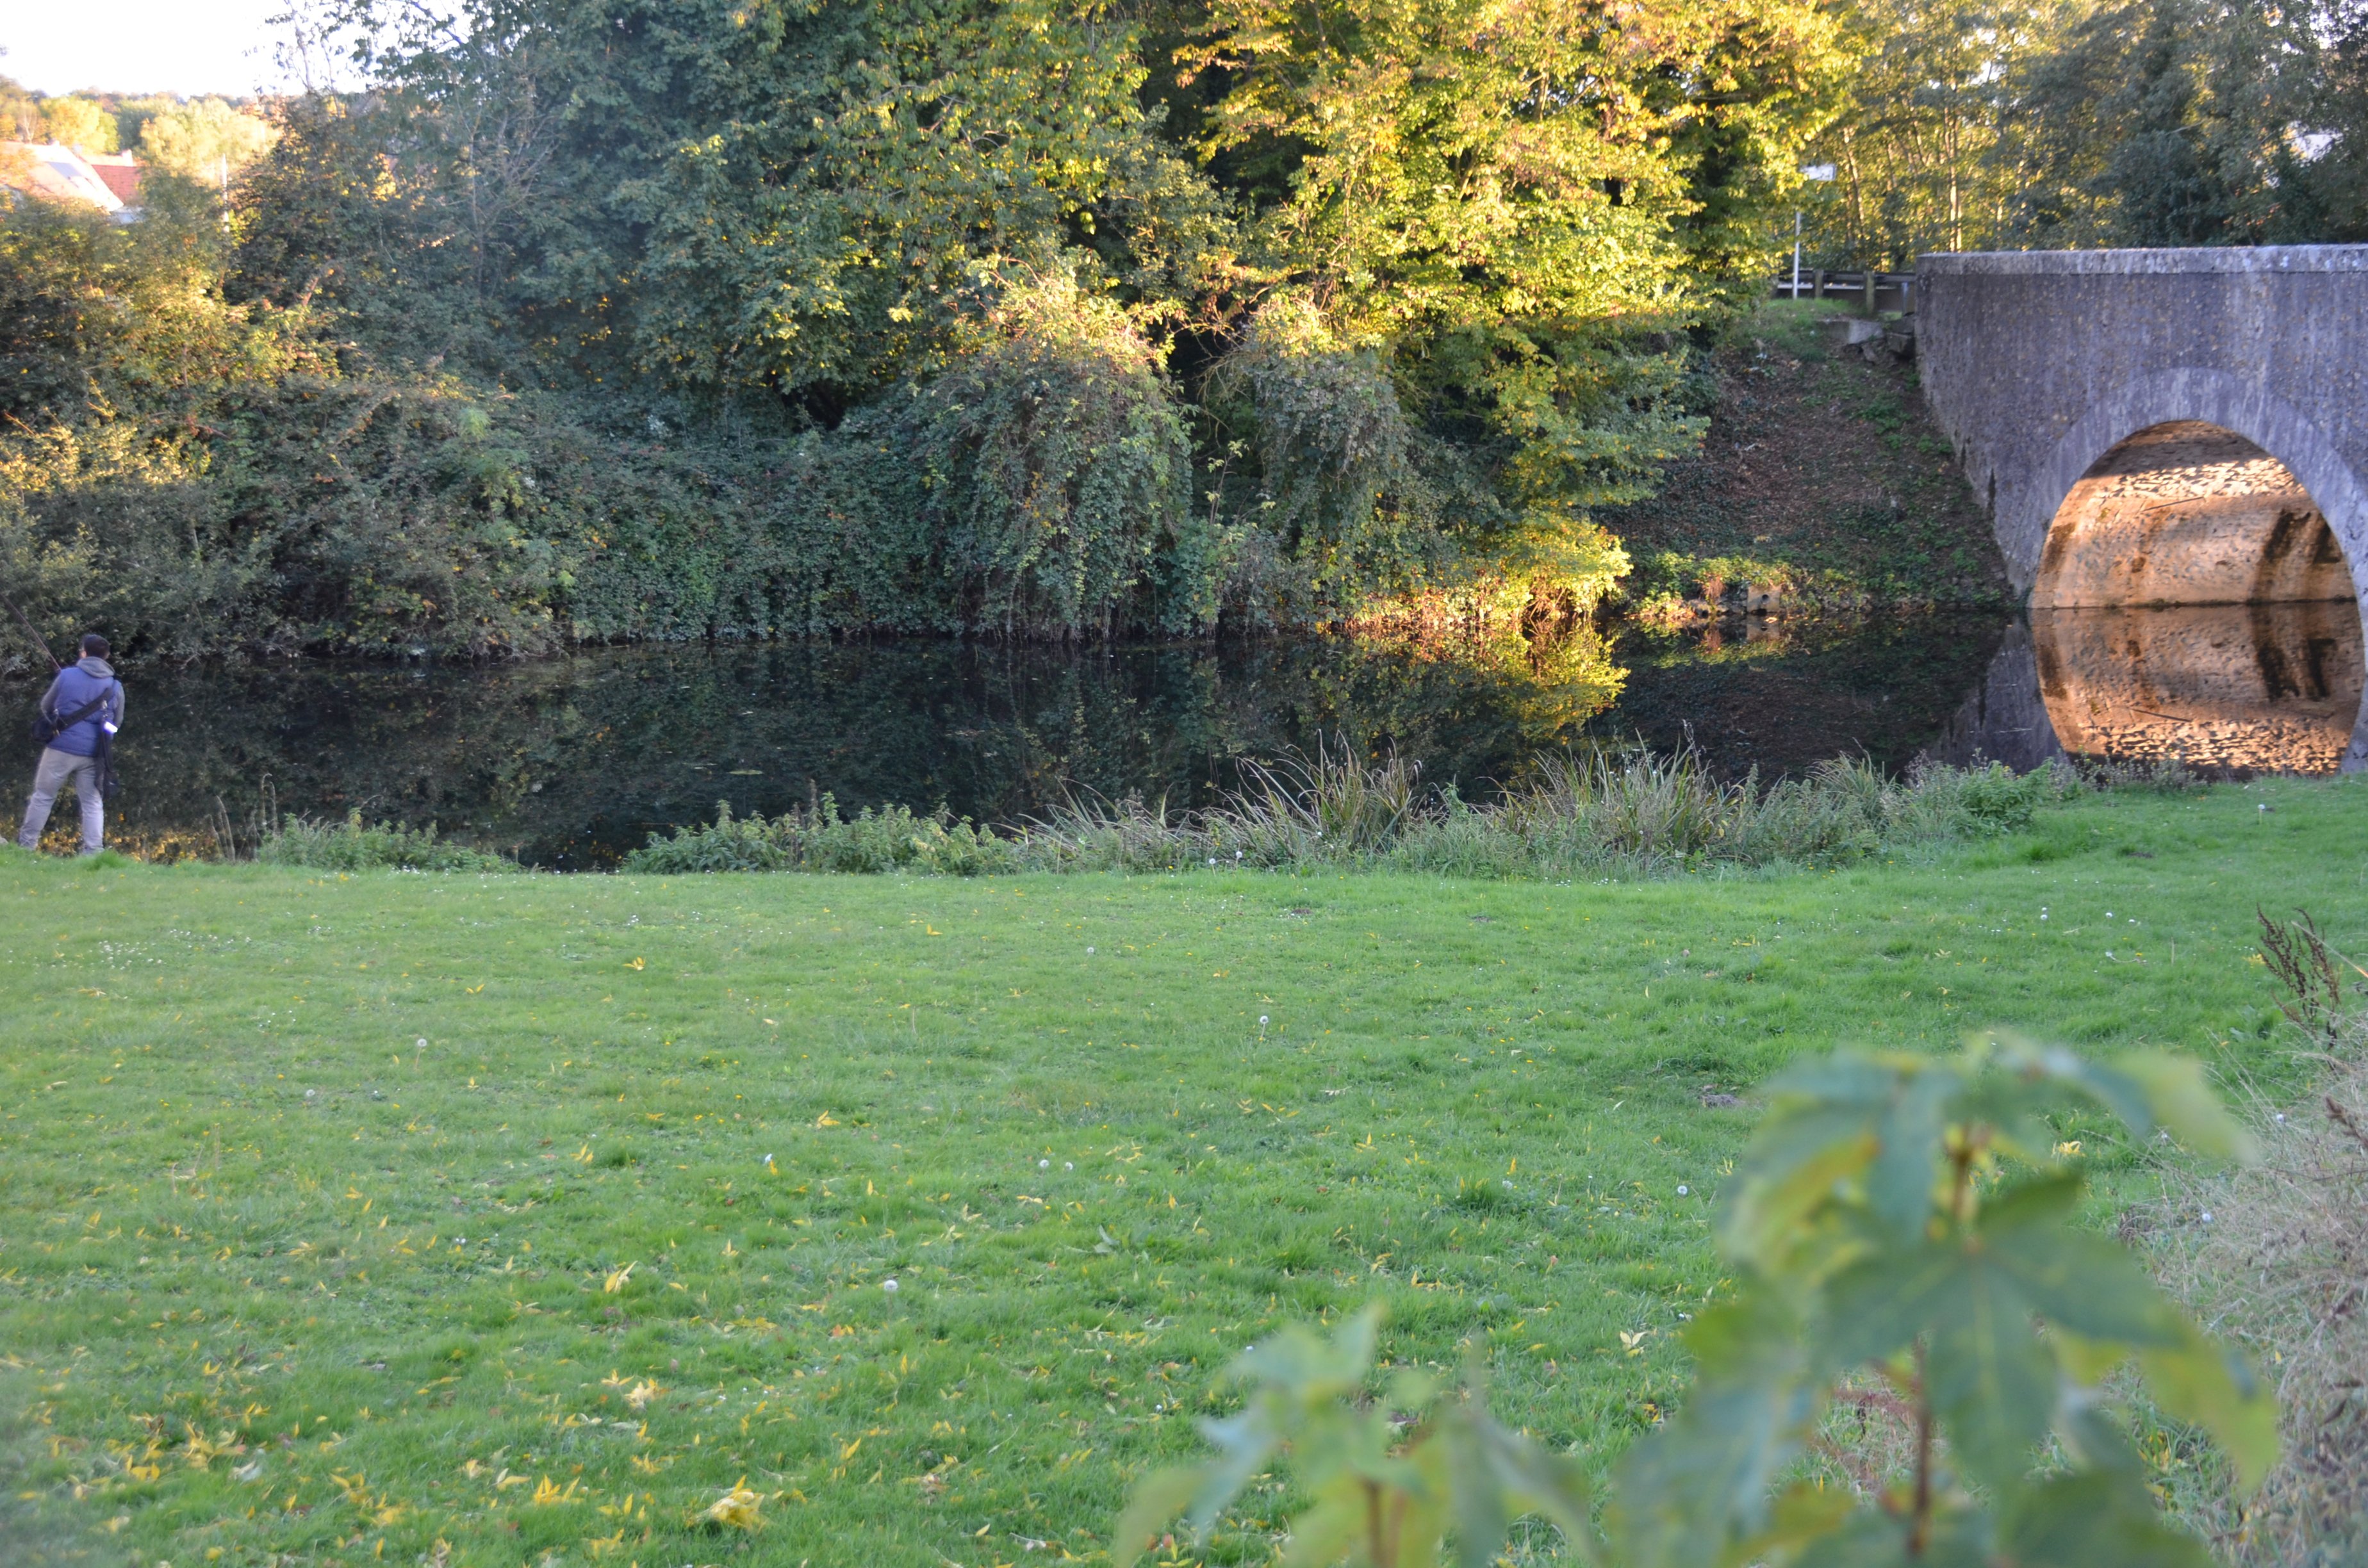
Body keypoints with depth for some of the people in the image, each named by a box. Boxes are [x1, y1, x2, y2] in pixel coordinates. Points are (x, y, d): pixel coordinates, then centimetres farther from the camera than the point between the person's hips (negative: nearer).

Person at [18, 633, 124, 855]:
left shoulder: (67, 676, -4)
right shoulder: (115, 686, 3)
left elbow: (46, 708, 10)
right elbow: (116, 724, 14)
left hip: (62, 748, -2)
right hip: (93, 754, 2)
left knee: (43, 797, 10)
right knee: (93, 804, 7)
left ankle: (26, 845, 14)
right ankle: (93, 852, 1)